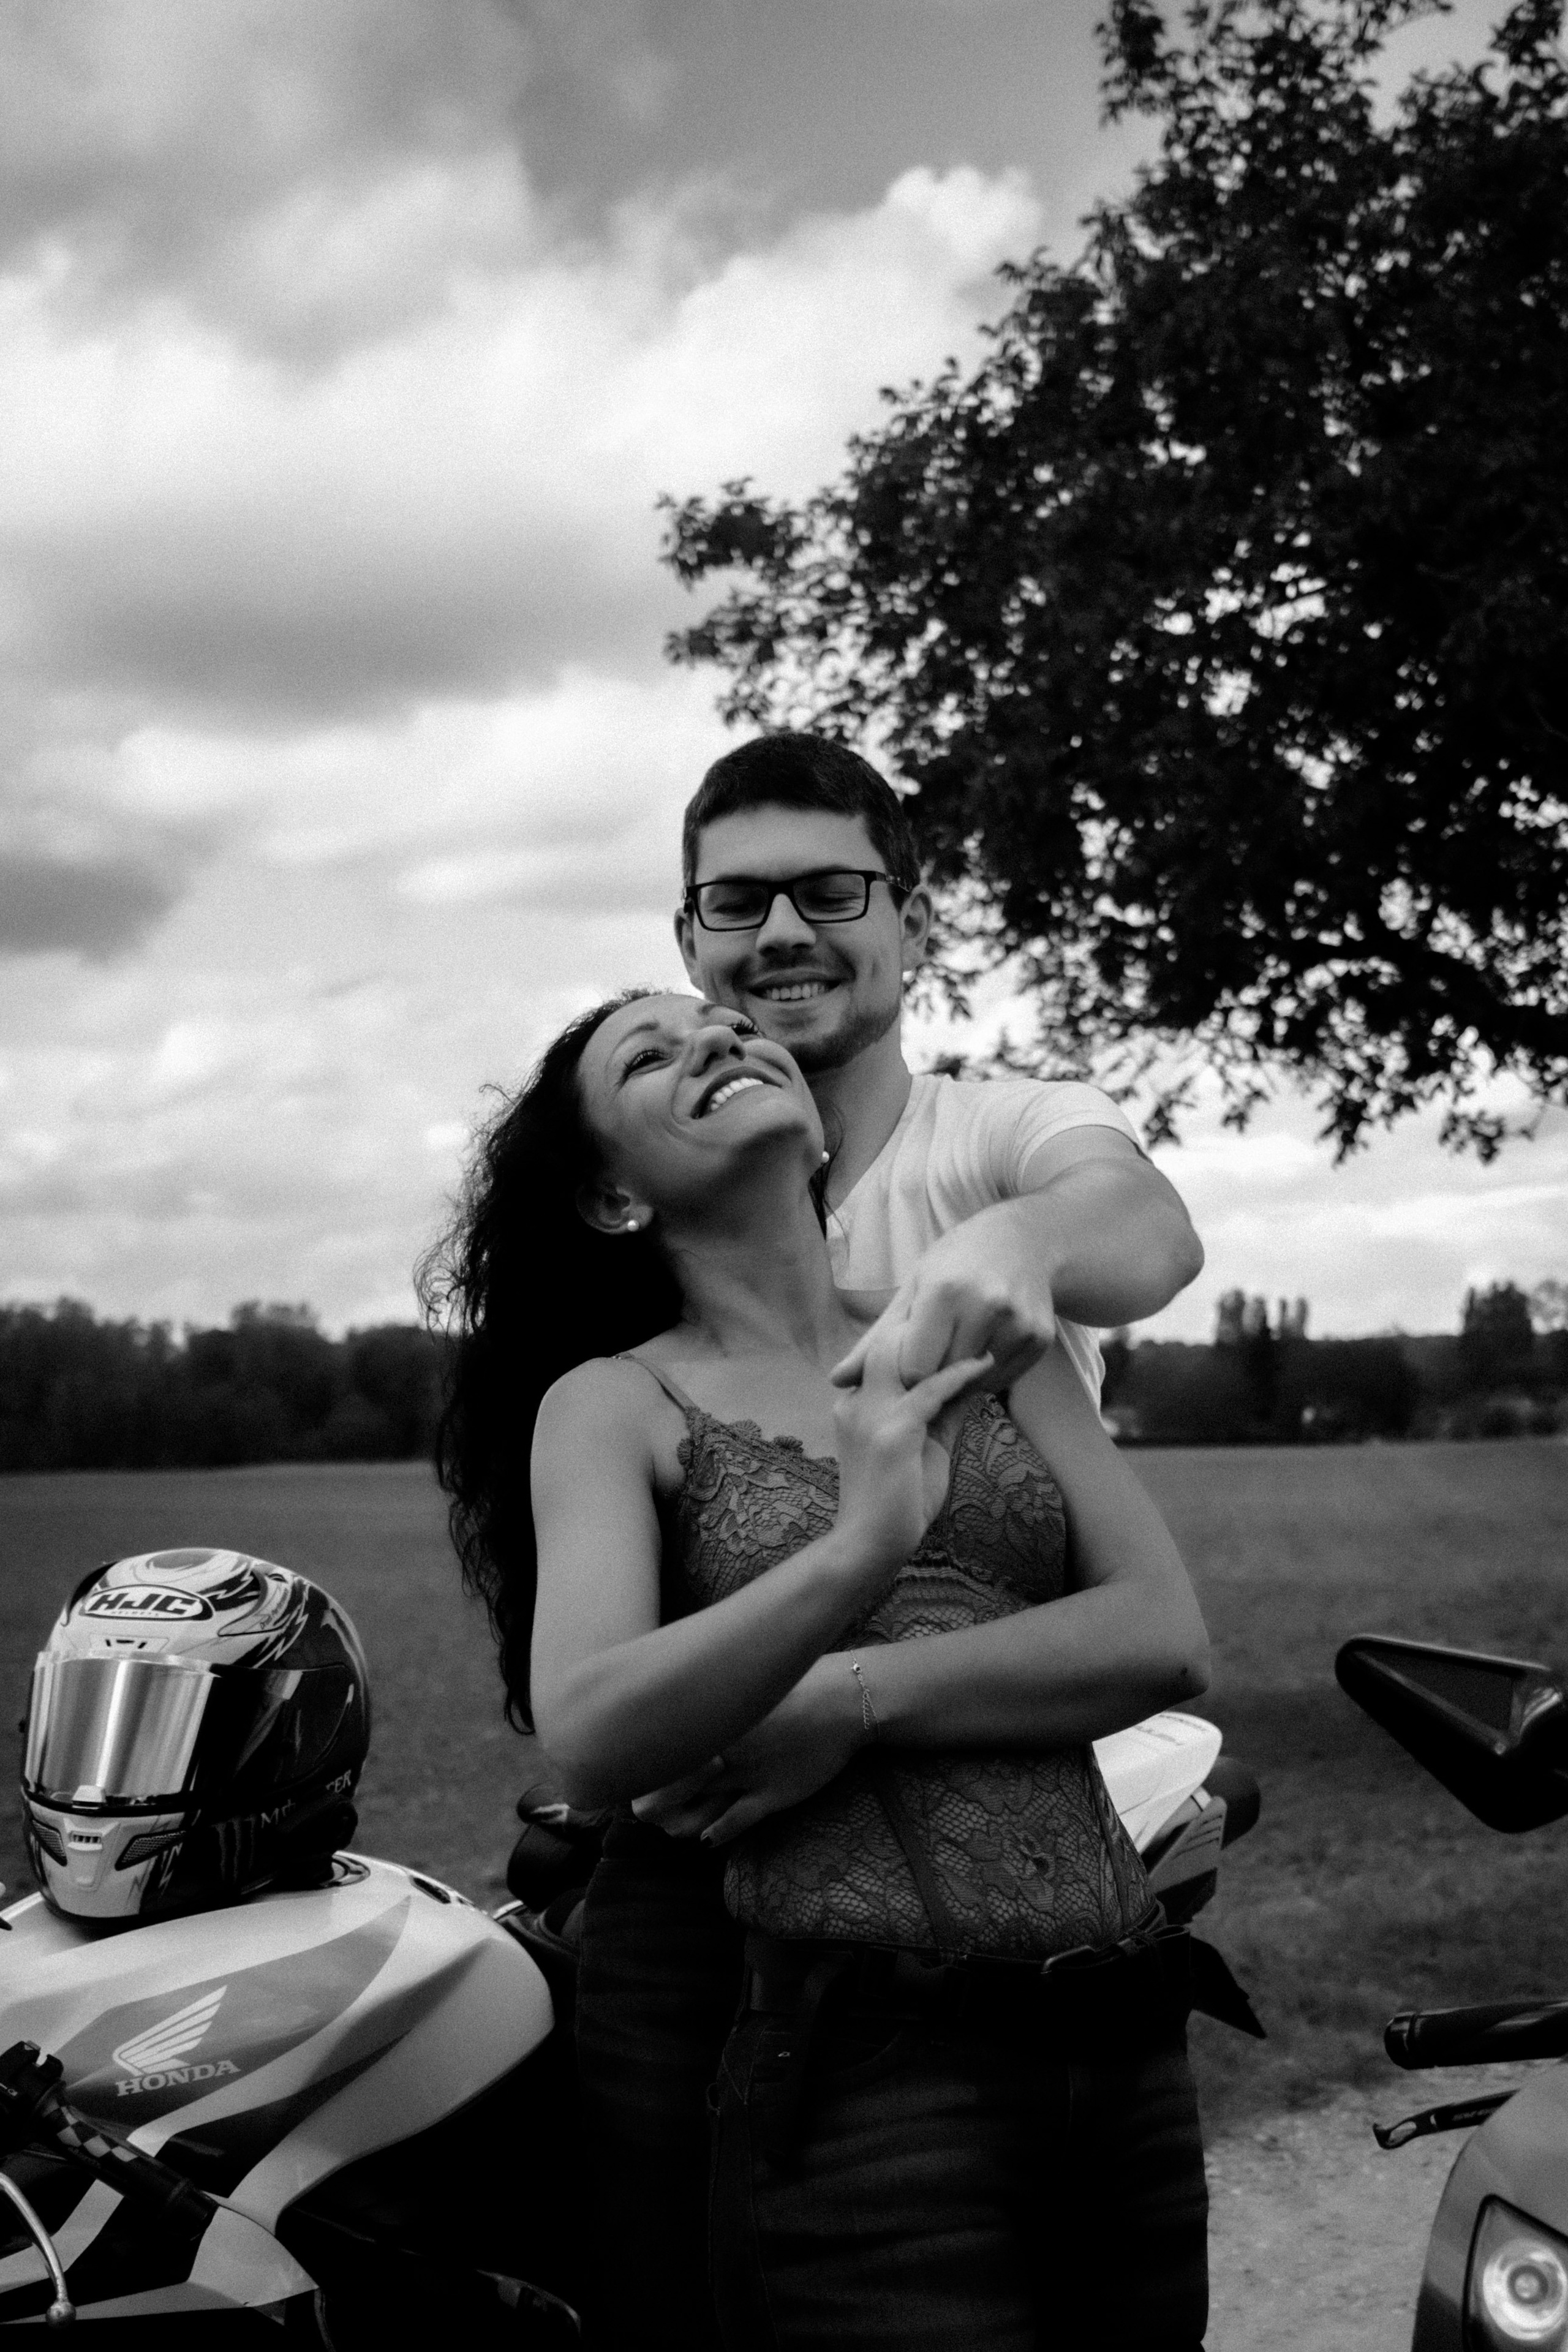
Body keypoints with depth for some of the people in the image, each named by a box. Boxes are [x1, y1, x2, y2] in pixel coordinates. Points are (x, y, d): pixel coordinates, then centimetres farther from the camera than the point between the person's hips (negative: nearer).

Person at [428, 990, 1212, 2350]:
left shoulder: (982, 1337, 10)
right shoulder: (612, 1403, 1)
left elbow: (1166, 1635, -1)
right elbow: (589, 1739, -16)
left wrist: (855, 1699, -14)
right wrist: (858, 1552, -30)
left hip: (1115, 2027, 4)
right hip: (842, 2065, -4)